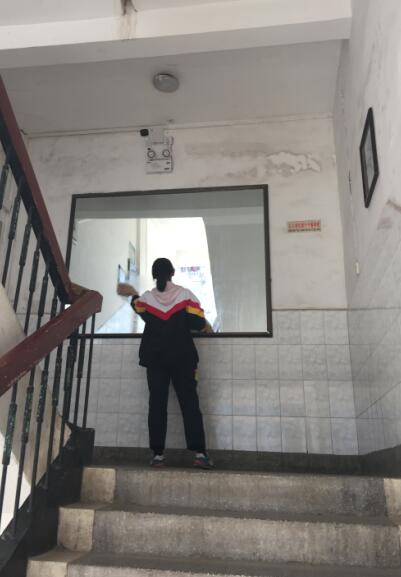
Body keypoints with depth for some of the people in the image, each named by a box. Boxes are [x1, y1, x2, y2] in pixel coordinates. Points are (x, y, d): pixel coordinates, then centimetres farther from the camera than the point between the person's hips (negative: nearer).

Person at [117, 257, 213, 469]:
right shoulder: (185, 294, -3)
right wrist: (207, 325, 13)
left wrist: (133, 294, 38)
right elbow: (198, 323, -9)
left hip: (155, 358, 2)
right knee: (189, 402, -1)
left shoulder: (146, 297, 2)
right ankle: (199, 453, -7)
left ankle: (158, 454, 1)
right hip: (182, 358, -1)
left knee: (157, 404, 3)